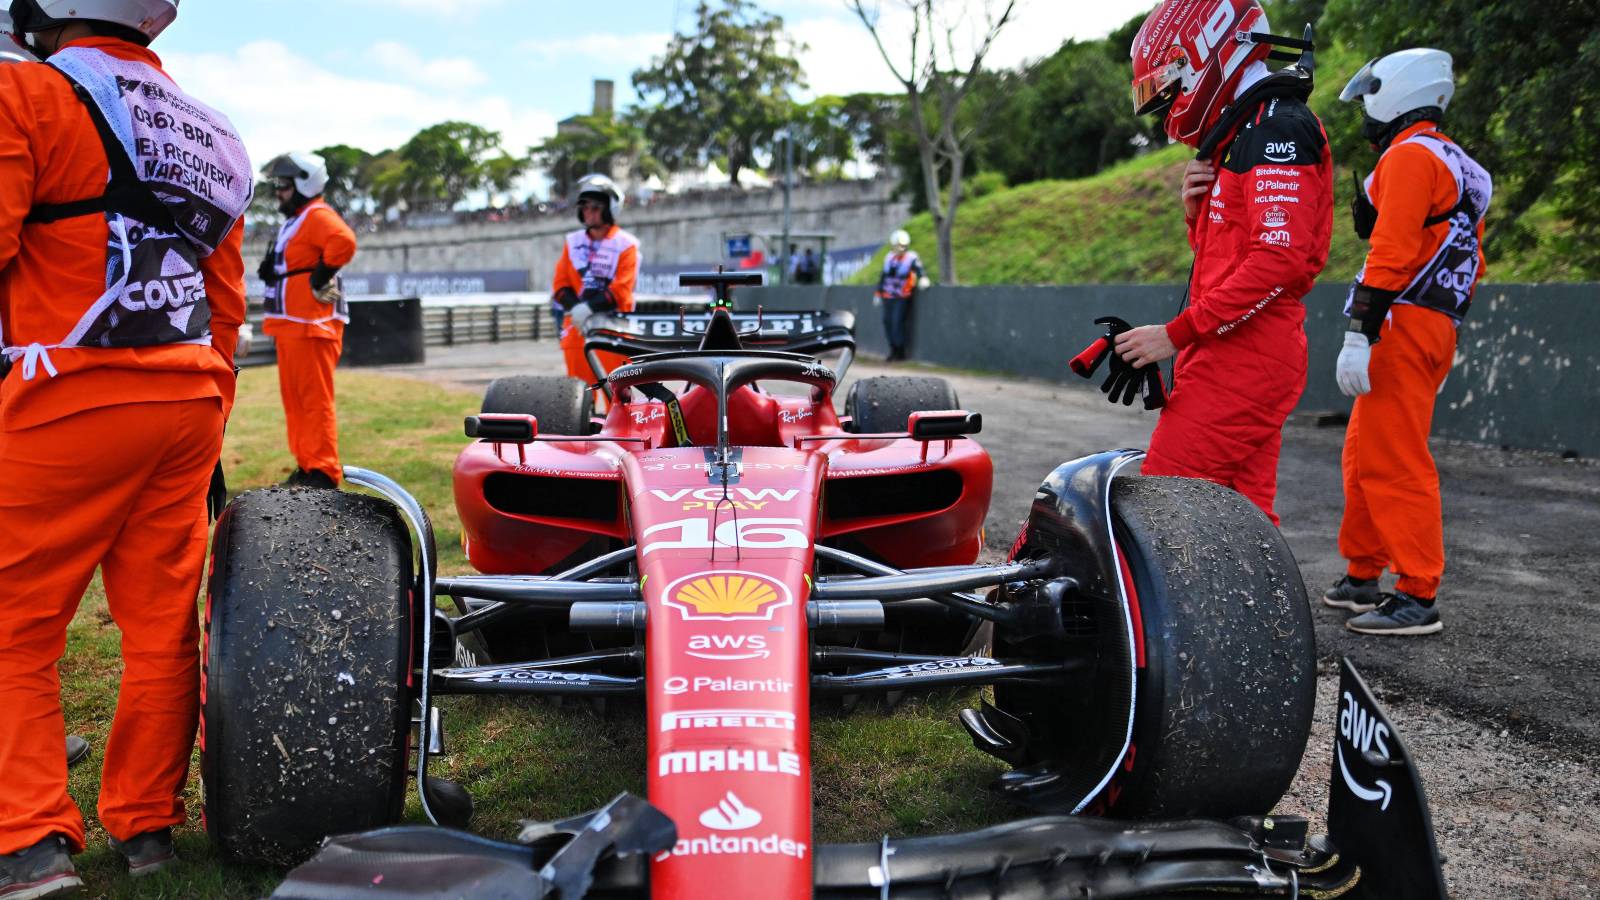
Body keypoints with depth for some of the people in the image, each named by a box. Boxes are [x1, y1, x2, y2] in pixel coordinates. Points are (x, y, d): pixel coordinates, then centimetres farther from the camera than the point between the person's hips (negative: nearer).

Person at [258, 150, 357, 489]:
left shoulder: (318, 216, -11)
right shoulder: (293, 220, 22)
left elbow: (344, 241, -32)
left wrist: (322, 274, -22)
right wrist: (270, 269, 11)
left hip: (311, 324, -11)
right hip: (289, 324, 11)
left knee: (315, 400, -9)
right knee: (294, 399, 14)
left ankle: (323, 472, -6)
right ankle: (306, 467, 22)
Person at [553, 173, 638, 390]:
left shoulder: (625, 244, 0)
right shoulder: (573, 242, 12)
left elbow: (621, 289, -10)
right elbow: (560, 284, 7)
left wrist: (590, 307, -20)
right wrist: (575, 308, -11)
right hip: (578, 326, 4)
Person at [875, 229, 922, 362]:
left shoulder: (912, 258, -7)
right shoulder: (889, 258, 14)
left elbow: (919, 270, -25)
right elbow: (883, 275, 21)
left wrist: (922, 278, -47)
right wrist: (878, 293, 22)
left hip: (902, 297, -6)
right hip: (888, 296, 7)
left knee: (898, 322, -13)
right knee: (887, 321, 5)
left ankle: (900, 352, -3)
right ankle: (893, 349, 16)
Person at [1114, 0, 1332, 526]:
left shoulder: (1275, 123, -9)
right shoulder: (1239, 133, 23)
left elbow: (1281, 257, -20)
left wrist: (1179, 334, -18)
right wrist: (1198, 210, 5)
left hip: (1242, 358, -10)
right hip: (1239, 358, 10)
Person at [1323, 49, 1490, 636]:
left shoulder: (1409, 154, -8)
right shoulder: (1459, 168, 24)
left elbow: (1392, 252, -19)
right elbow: (1470, 261, 24)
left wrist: (1360, 334, -22)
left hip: (1402, 324, -10)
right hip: (1436, 326, 10)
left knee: (1394, 462, -10)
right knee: (1365, 456, 15)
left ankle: (1418, 598, -8)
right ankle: (1362, 577, 22)